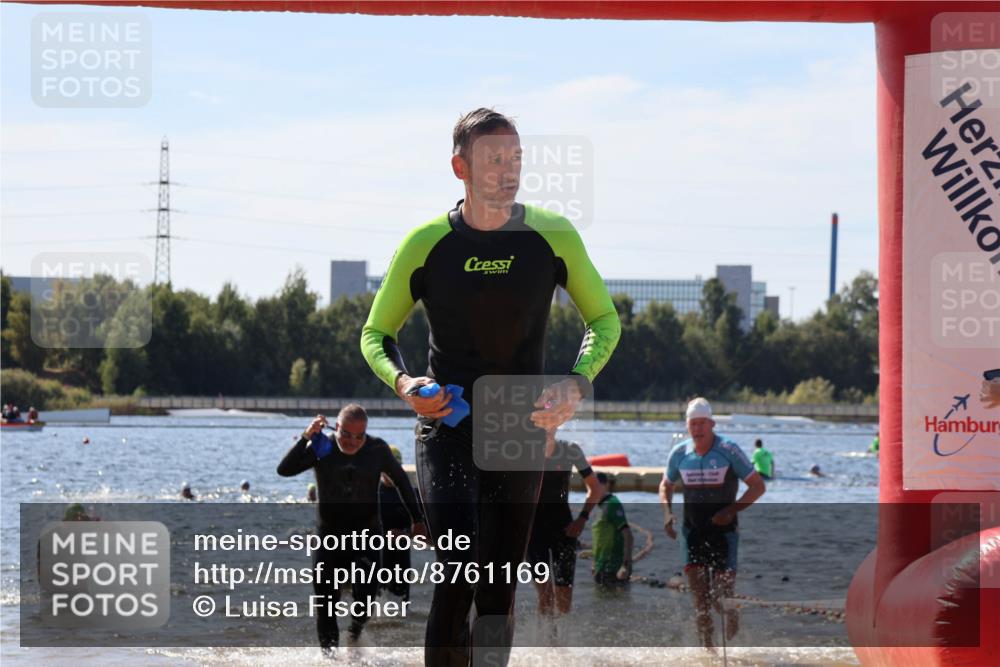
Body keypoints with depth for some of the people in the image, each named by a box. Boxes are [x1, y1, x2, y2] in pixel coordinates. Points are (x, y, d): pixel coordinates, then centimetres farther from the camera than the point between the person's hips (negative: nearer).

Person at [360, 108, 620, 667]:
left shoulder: (553, 236, -2)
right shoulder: (426, 244, -5)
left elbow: (605, 320, 9)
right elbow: (376, 334, 6)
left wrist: (576, 384, -10)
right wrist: (403, 382, -15)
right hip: (446, 426, -2)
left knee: (500, 589, 4)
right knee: (459, 574, -18)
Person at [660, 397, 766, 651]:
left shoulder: (729, 451, -10)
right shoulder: (679, 454, 1)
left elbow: (758, 486, -6)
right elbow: (666, 485, 19)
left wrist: (732, 510, -18)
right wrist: (667, 512, 1)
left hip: (723, 530, -3)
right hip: (692, 532, 3)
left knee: (724, 598, -5)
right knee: (698, 593, -6)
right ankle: (708, 646, 3)